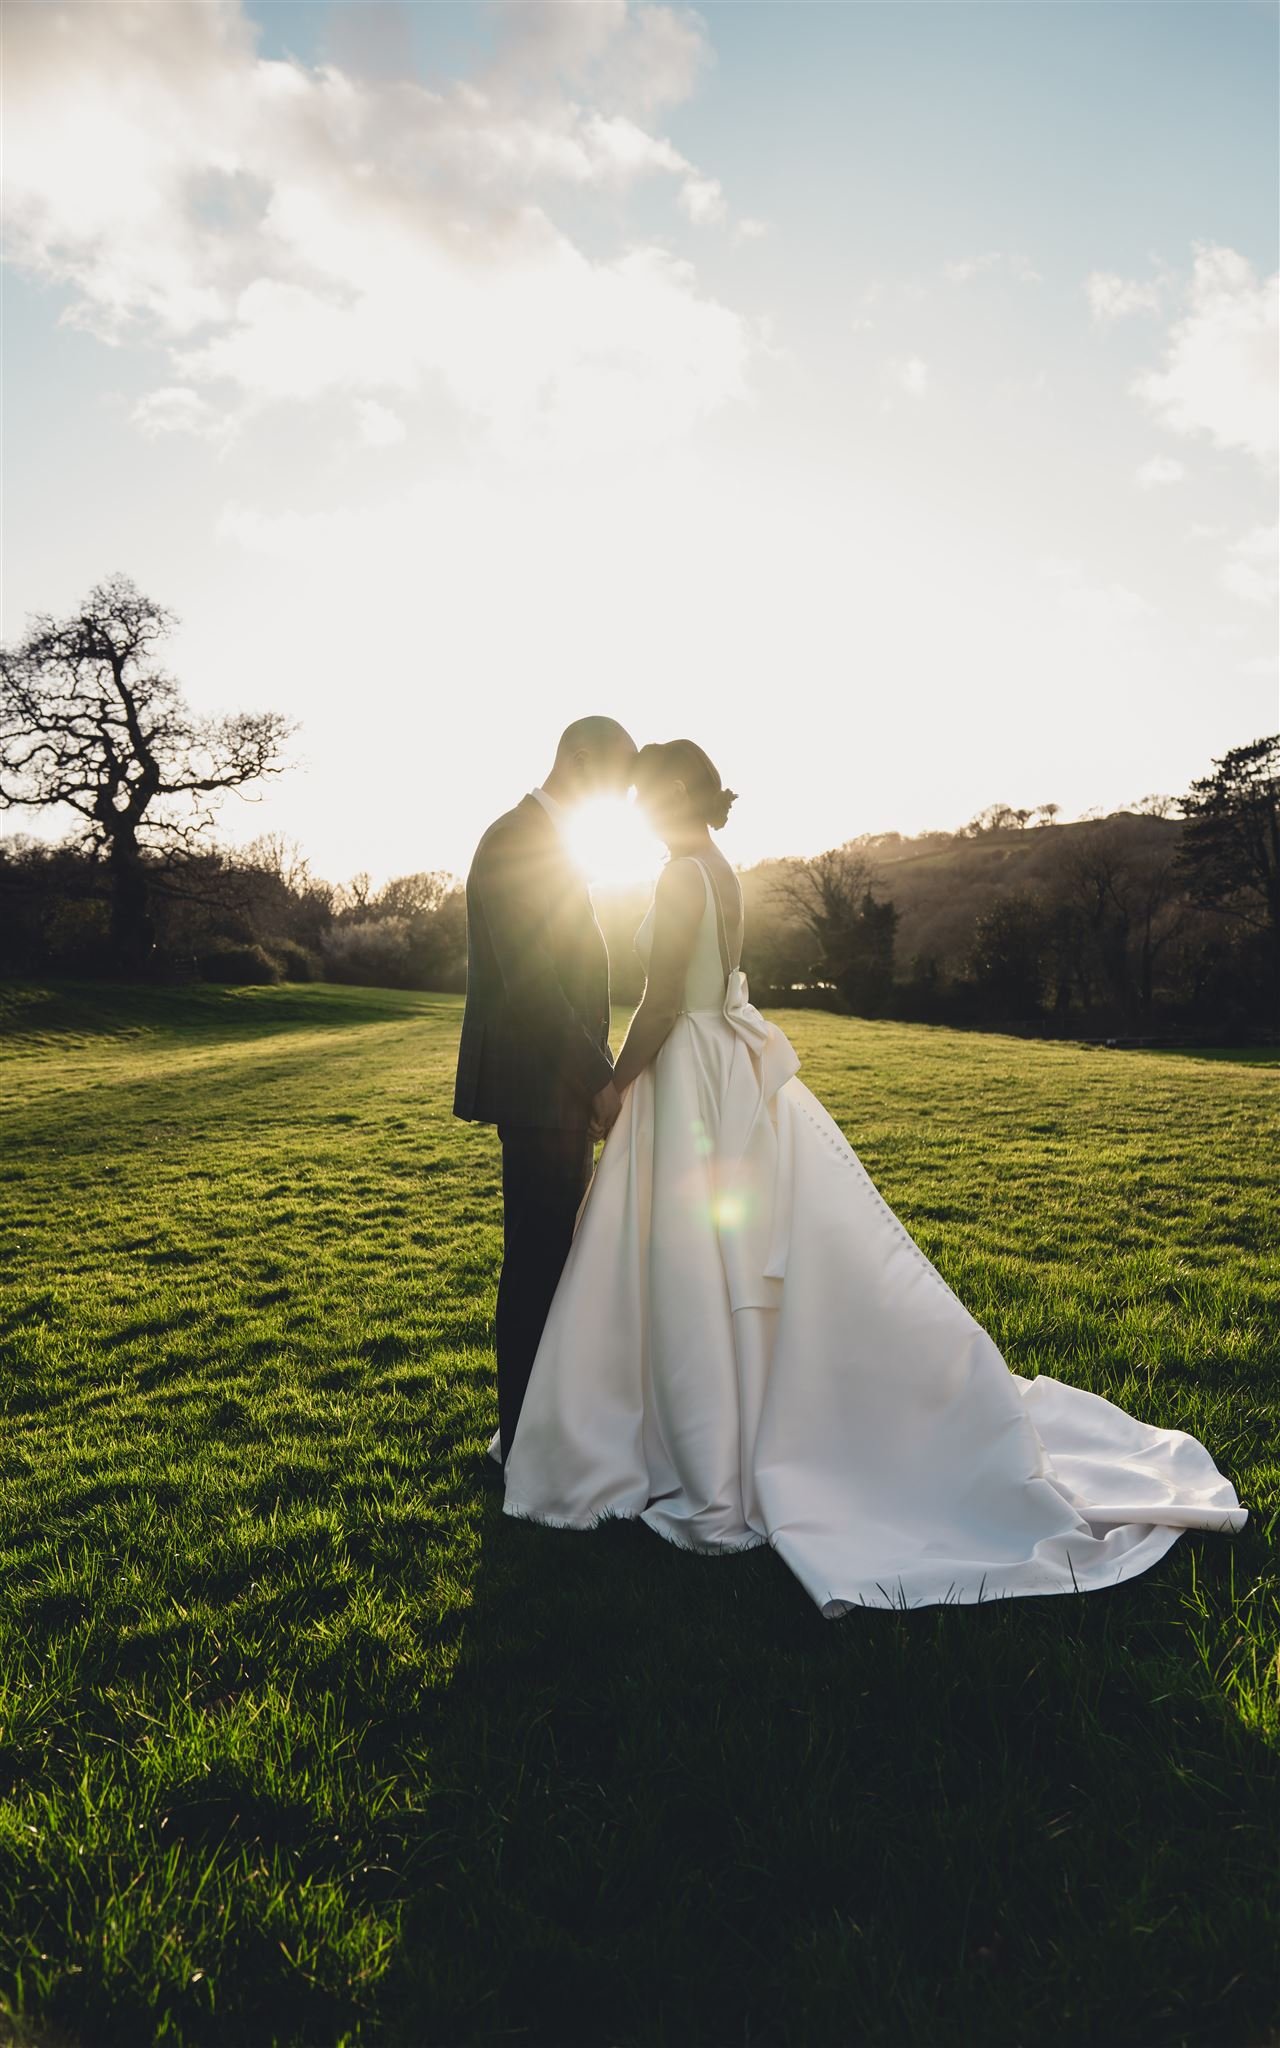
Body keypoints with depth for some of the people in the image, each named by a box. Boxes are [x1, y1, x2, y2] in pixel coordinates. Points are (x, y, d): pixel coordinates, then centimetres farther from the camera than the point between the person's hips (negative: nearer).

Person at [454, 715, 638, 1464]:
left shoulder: (549, 844, 17)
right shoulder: (516, 841, -14)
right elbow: (528, 982, -22)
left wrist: (595, 1073, 15)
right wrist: (598, 1078, -18)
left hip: (563, 1085, 10)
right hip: (539, 1086, -10)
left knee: (551, 1256, 17)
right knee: (537, 1259, -1)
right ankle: (528, 1435, 13)